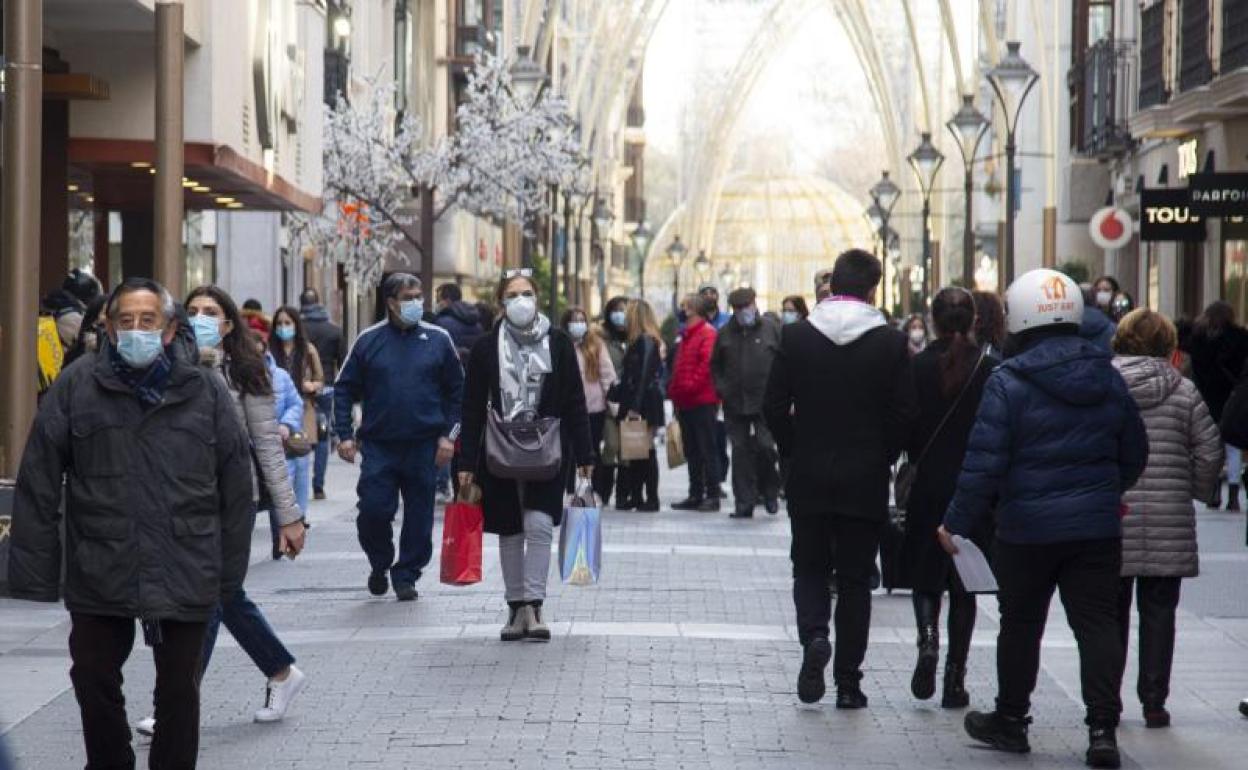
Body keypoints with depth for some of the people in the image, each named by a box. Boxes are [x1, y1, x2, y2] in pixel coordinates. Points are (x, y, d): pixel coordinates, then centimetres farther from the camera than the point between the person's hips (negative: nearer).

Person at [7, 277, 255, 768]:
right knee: (94, 683, 11)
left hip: (186, 576, 0)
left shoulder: (205, 392, 1)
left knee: (179, 691, 10)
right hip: (99, 575, 0)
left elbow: (235, 488, 4)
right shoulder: (77, 387, -2)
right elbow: (38, 485, -2)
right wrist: (34, 573, -5)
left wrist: (230, 570, 3)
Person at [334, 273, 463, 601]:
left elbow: (456, 390, 8)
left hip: (424, 447, 1)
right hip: (378, 446, -1)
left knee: (419, 515, 4)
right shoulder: (368, 340, 3)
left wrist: (449, 435, 0)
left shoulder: (438, 339, 4)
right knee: (373, 511, -6)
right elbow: (344, 389, 7)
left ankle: (406, 576, 17)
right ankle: (380, 565, 18)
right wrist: (345, 435, -1)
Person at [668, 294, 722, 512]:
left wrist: (692, 386, -18)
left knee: (707, 449, -5)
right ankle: (695, 495, 17)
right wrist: (675, 392, 15)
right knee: (691, 451, 12)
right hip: (685, 402, 9)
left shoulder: (707, 334, -10)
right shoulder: (687, 335, 19)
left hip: (702, 402, -9)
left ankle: (712, 496, -3)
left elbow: (707, 364, -20)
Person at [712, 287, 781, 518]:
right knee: (740, 451, 4)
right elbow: (715, 365, 18)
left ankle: (770, 491, 15)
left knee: (765, 447, -9)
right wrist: (721, 388, 4)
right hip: (734, 403, 3)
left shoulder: (772, 329, 1)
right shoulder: (725, 334, 9)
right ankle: (744, 502, 9)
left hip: (765, 403, -3)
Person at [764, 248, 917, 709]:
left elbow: (774, 407, -3)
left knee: (809, 568, 14)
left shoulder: (796, 336, -3)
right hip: (865, 480, 0)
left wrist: (795, 453, 10)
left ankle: (813, 635, -14)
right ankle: (848, 682, 8)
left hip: (808, 478, 0)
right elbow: (903, 413, -6)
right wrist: (882, 459, 9)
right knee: (854, 578, 7)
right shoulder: (890, 343, -6)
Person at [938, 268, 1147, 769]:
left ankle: (1010, 720, 25)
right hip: (1098, 528, 3)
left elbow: (984, 463, -14)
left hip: (1027, 528, -3)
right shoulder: (1108, 379, 3)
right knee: (1098, 624, 3)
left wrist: (957, 523, -6)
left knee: (1020, 624, 12)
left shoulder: (1008, 383, -12)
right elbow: (1134, 455, 12)